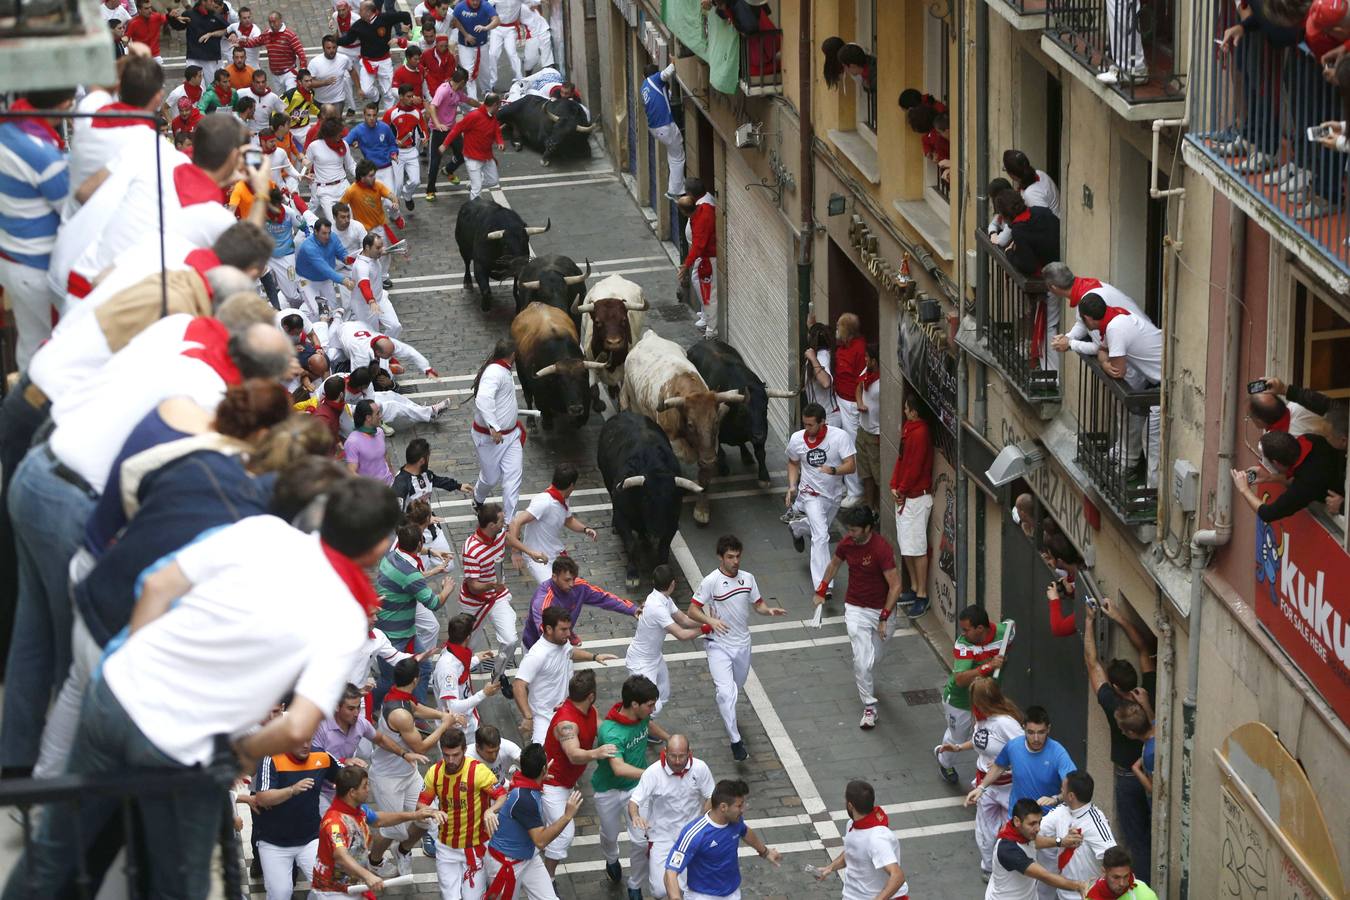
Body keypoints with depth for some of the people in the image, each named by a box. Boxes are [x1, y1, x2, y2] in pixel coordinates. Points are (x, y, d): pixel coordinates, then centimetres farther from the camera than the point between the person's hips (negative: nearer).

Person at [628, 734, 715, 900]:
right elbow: (634, 800, -19)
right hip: (663, 836, -2)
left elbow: (710, 797, -1)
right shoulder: (653, 772, -20)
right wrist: (635, 816, -42)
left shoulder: (700, 768, -13)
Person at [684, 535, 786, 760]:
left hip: (742, 643, 5)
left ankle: (730, 719, 54)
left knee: (737, 687, 23)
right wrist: (711, 621, -33)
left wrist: (769, 610, -11)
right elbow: (693, 610, -15)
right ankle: (736, 741, -13)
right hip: (719, 646, -5)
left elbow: (758, 604, 11)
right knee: (726, 692, -18)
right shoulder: (711, 581, -16)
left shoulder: (747, 578, 1)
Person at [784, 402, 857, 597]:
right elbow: (793, 463, 8)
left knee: (819, 529, 26)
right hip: (812, 493, -2)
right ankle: (823, 585, -18)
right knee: (821, 537, -18)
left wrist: (833, 470, -41)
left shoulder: (840, 436, -20)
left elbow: (851, 466, -22)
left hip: (834, 494, 2)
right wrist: (792, 486, -4)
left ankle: (797, 528, 61)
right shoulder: (797, 439, -12)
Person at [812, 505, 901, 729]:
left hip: (881, 610, -2)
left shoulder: (881, 549, -24)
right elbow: (834, 564, 16)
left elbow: (895, 586, -22)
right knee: (862, 660, -9)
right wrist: (821, 590, 20)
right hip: (855, 609, 2)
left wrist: (884, 618, -22)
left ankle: (864, 683, 49)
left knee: (875, 658, 17)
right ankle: (869, 707, 2)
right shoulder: (847, 543, -8)